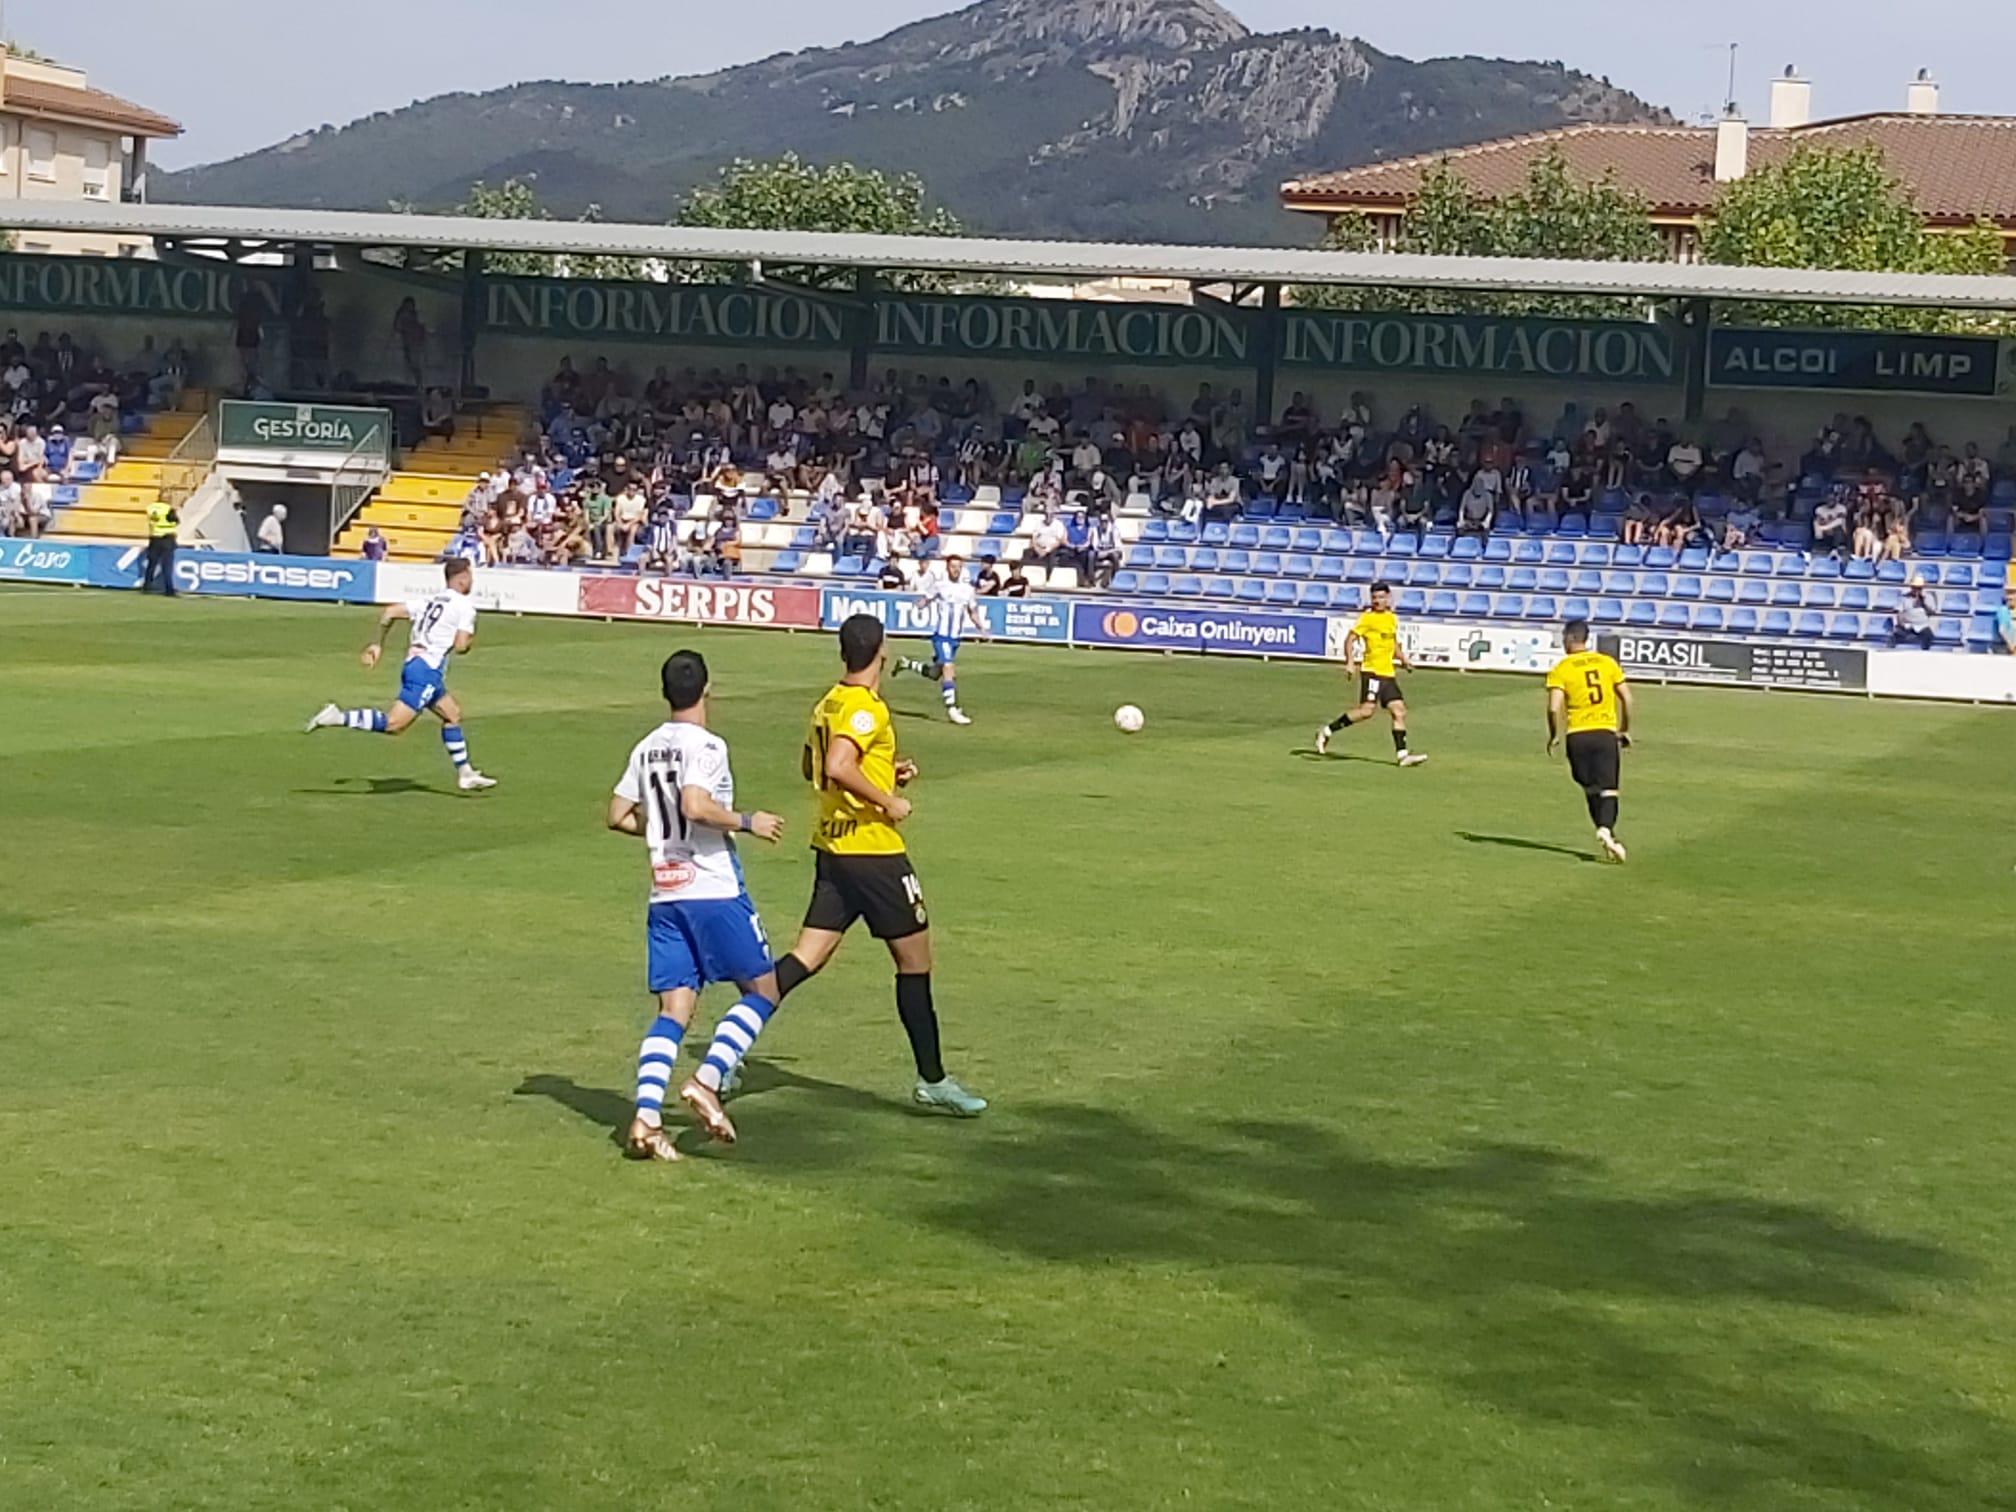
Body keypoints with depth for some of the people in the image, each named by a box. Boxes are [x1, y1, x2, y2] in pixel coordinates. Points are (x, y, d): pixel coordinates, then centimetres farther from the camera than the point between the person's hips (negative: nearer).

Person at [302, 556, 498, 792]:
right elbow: (460, 647, -12)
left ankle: (465, 774, 24)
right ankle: (338, 718, -21)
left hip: (413, 663, 9)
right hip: (427, 671, -9)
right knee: (393, 724, -13)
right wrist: (470, 639, 11)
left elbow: (390, 612, 11)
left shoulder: (430, 600, 18)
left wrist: (377, 643, 16)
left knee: (453, 715, 20)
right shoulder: (465, 604, -4)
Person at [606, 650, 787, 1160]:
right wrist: (747, 821, -11)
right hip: (714, 890, -7)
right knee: (762, 990, 7)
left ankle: (645, 1117, -9)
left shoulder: (646, 748, 11)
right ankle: (707, 1080, -9)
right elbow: (696, 805, -24)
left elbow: (619, 815, 13)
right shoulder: (706, 745, -10)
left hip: (664, 895, 7)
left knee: (674, 1008, 5)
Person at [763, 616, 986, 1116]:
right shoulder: (867, 707, -16)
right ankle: (932, 1081, 10)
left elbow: (811, 767, 24)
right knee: (915, 959, 4)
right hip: (873, 849, -8)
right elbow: (839, 767, -29)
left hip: (831, 846, 8)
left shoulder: (828, 702, 12)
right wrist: (888, 801, -19)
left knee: (807, 957, 6)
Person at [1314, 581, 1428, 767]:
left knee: (1399, 711, 1)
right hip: (1372, 670, -7)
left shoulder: (1392, 619, 15)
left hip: (1388, 674, 7)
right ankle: (1326, 731, -6)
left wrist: (1404, 660, 12)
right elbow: (1351, 639, -10)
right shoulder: (1367, 617, -6)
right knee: (1367, 710, -17)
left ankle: (1402, 753, 3)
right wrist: (1351, 663, -21)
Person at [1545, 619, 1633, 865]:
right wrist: (1625, 729, 16)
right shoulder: (1607, 663, 6)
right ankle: (1606, 828, -25)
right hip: (1606, 732, 1)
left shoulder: (1560, 670, -3)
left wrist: (1554, 735, 2)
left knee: (1591, 788, 13)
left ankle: (1606, 832, 8)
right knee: (1608, 788, -3)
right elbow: (1627, 698, 5)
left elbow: (1554, 707, -13)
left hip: (1578, 735, -1)